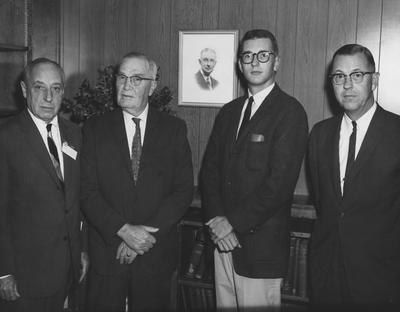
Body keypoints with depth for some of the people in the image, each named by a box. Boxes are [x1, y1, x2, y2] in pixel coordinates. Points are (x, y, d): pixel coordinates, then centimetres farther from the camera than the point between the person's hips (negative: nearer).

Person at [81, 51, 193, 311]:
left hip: (156, 255, 0)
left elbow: (184, 190, -4)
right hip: (107, 254, 0)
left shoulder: (174, 129, 1)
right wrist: (124, 230, -17)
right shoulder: (95, 129, 0)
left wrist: (145, 234, -13)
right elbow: (89, 192, -5)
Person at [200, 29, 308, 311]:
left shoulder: (290, 112, -9)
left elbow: (280, 182, -16)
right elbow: (210, 168, 8)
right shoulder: (229, 112, 13)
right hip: (224, 239, 6)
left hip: (262, 244, -6)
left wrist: (234, 224, -14)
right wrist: (216, 219, -6)